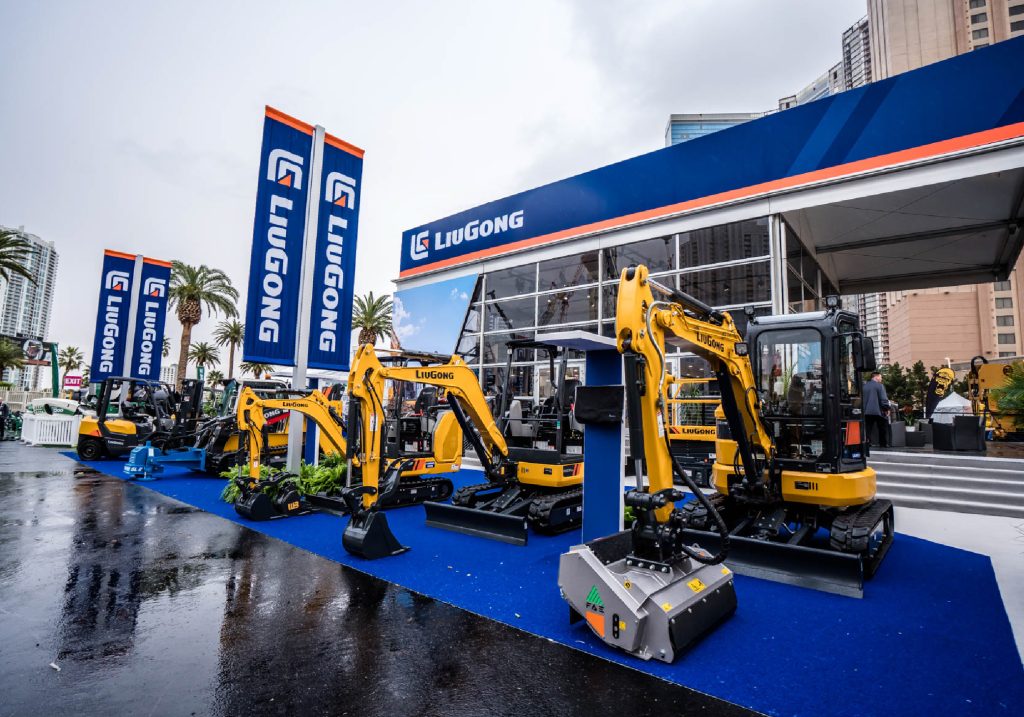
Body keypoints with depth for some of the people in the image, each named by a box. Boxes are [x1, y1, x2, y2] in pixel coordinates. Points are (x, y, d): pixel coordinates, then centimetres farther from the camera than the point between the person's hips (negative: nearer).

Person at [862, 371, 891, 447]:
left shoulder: (865, 386, 11)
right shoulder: (879, 385, -7)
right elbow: (884, 399, -11)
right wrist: (887, 408, -1)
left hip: (866, 411, 5)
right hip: (878, 411, -4)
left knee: (867, 429, 5)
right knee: (883, 428, 11)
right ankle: (884, 443, 13)